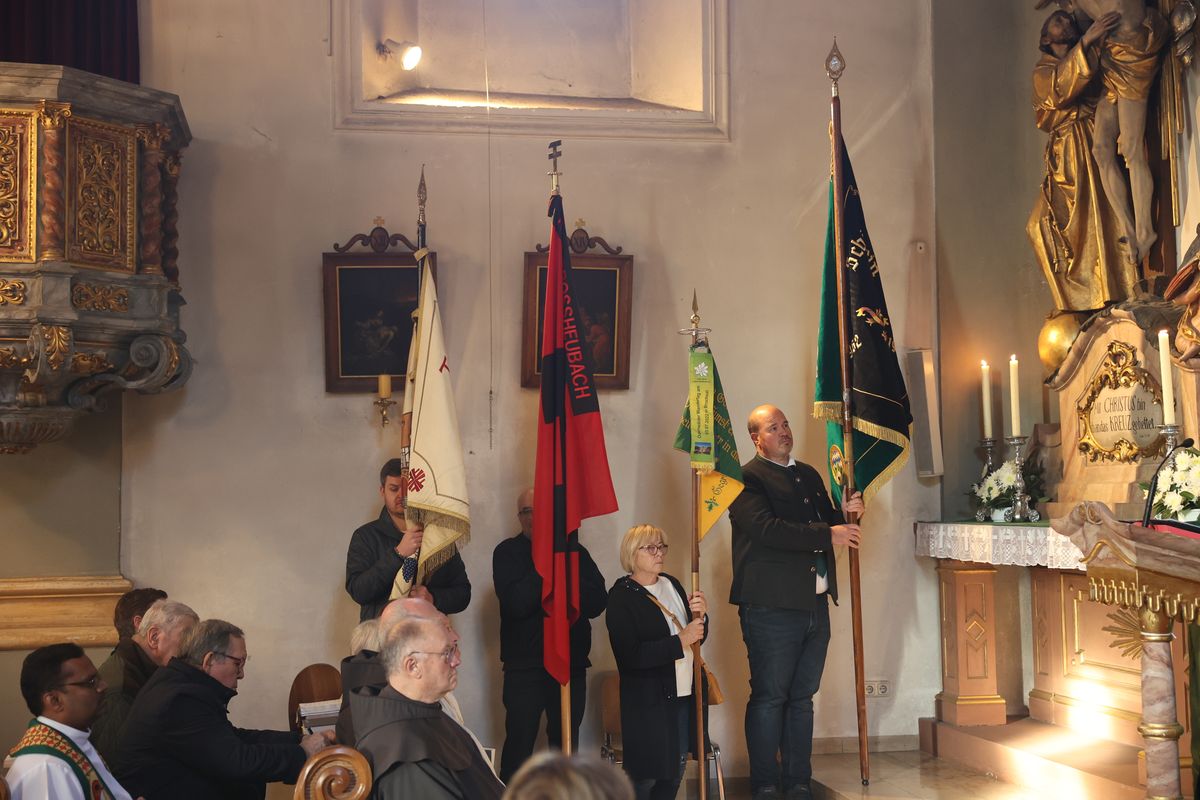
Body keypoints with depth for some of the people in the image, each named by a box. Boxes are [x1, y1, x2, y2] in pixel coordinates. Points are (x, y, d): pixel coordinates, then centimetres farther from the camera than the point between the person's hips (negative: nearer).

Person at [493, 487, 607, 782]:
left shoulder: (575, 552, 8)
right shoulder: (508, 552, 0)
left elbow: (597, 602, -5)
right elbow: (516, 603, -17)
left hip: (571, 665, 3)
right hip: (524, 666, -3)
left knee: (566, 744, 13)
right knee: (519, 744, -1)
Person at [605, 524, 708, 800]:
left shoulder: (672, 585, 9)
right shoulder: (621, 596, -11)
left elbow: (694, 638, 16)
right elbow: (630, 656, -21)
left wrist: (700, 615, -5)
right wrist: (680, 641, -22)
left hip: (682, 695, 7)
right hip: (648, 701, -7)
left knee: (675, 771, 14)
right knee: (645, 777, 0)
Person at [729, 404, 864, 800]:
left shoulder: (809, 475, 19)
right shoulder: (746, 478, -6)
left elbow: (825, 522, 24)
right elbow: (768, 529, -20)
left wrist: (845, 513, 2)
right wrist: (829, 534, -19)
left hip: (815, 604, 7)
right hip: (771, 607, -7)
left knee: (802, 697, 12)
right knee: (769, 697, -1)